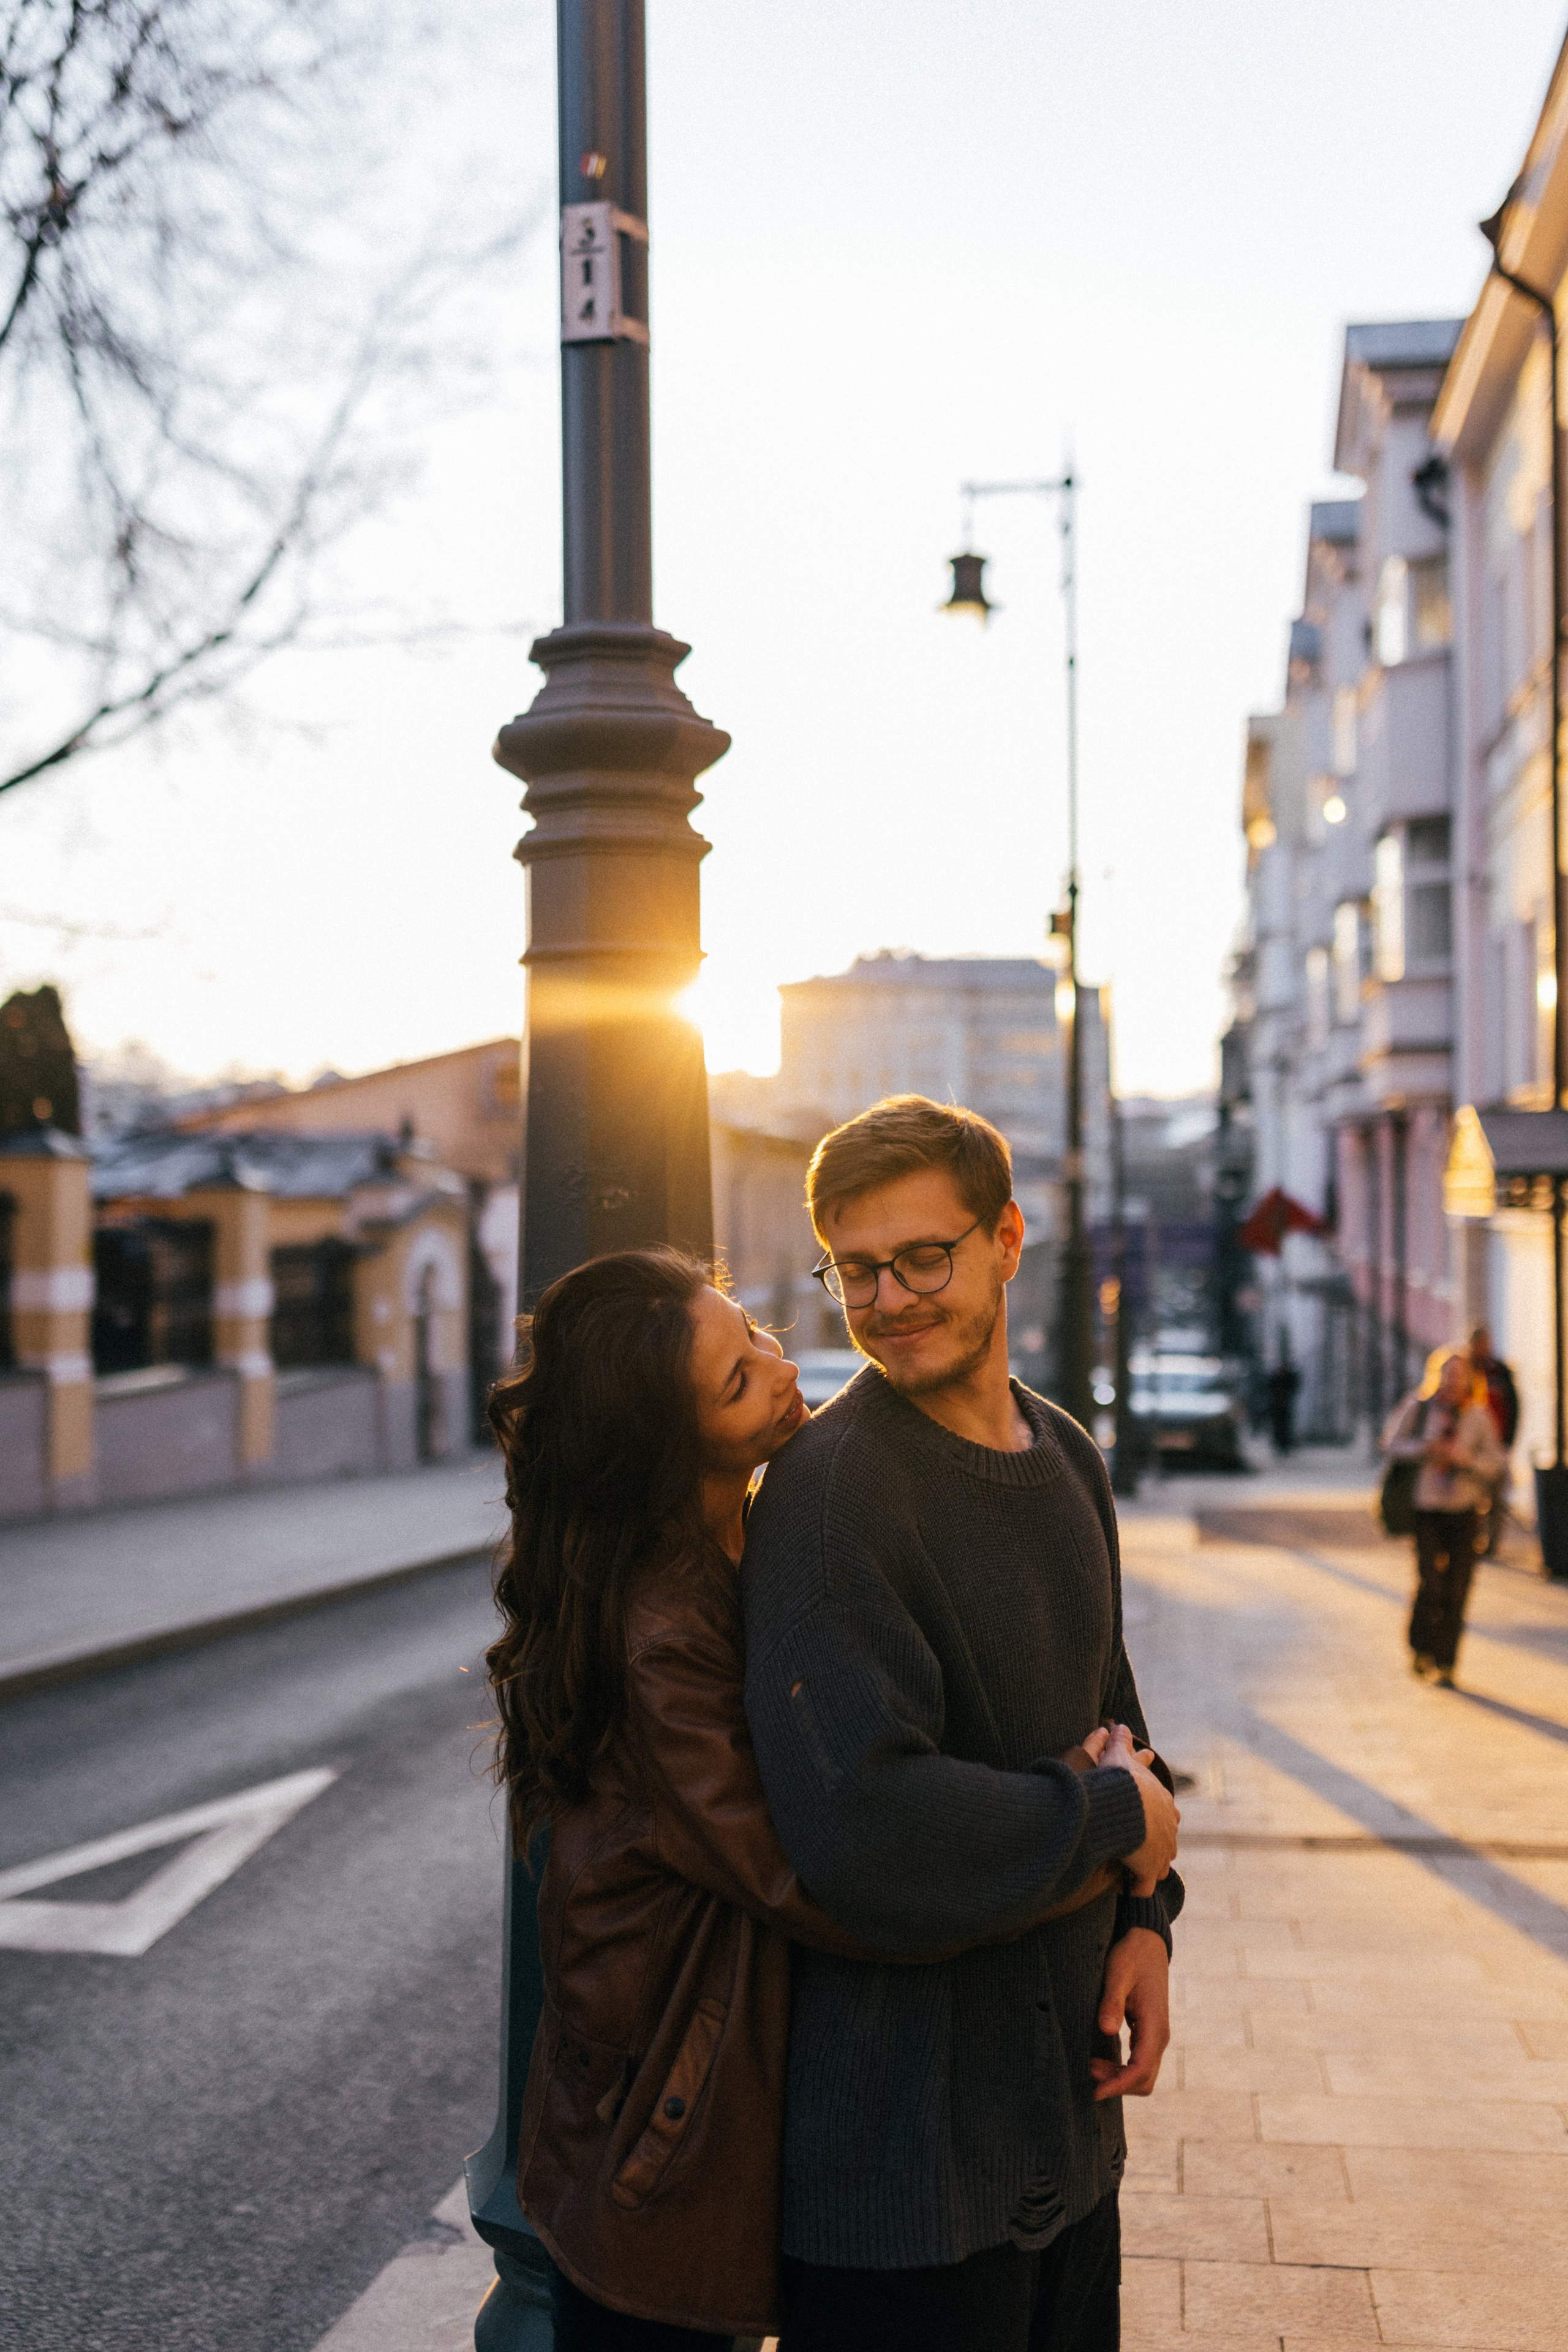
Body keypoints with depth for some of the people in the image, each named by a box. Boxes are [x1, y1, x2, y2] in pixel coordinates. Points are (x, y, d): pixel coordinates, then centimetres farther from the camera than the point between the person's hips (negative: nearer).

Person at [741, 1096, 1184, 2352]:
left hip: (1062, 2096, 8)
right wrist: (1118, 1820, -16)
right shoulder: (828, 1489, -20)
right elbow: (863, 1832, -30)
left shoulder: (1066, 1457, 7)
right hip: (906, 2140, -8)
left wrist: (1145, 1919, 5)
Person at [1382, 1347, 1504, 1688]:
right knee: (1430, 1584, -13)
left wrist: (1463, 1458, -16)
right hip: (1427, 1509, -1)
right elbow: (1393, 1445, 2)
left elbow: (1495, 1464, 1)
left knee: (1456, 1592, 0)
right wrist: (1422, 1448, -16)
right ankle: (1421, 1650, 13)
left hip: (1464, 1511, 2)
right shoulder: (1420, 1407, -2)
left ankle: (1445, 1665, 13)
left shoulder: (1479, 1417, 1)